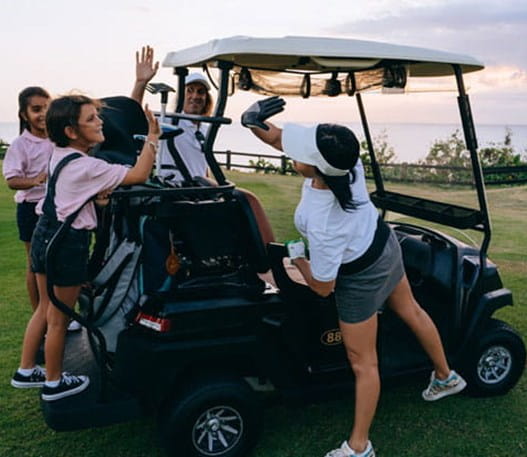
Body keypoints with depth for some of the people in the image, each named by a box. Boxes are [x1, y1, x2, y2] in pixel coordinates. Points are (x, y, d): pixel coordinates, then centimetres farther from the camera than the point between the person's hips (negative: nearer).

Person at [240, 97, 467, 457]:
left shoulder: (322, 225, -42)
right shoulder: (346, 161, -24)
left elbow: (323, 287, -25)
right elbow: (280, 138, -8)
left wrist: (297, 257, -9)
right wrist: (256, 123, -24)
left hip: (361, 279, -8)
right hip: (385, 245, 8)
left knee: (363, 362, 6)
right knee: (411, 312, 29)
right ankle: (446, 377, 54)